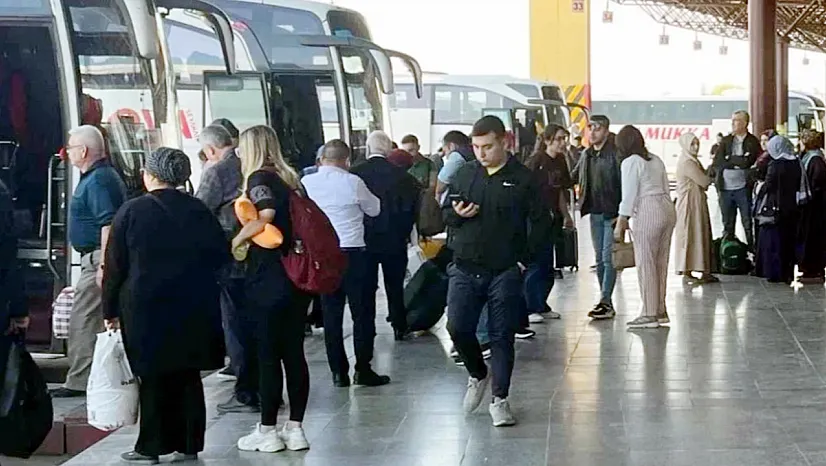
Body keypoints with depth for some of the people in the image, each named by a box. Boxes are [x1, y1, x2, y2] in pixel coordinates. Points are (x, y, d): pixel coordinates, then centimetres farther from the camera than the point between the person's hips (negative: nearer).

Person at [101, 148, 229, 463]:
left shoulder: (132, 212, -6)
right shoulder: (199, 211, 3)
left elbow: (115, 265, -3)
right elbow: (222, 257, 7)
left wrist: (111, 310, 4)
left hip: (146, 308, -3)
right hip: (195, 309, 3)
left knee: (154, 378, 4)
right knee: (188, 376, 10)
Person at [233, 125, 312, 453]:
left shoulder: (259, 178, -8)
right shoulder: (289, 178, 14)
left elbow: (266, 214, -25)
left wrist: (237, 240, -12)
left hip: (269, 280, -7)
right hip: (298, 276, 7)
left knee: (268, 355, 0)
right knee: (294, 353, 9)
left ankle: (267, 431, 6)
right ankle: (295, 428, 12)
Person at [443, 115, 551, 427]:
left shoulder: (523, 179, -2)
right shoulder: (465, 174, 8)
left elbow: (541, 222, -1)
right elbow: (445, 212, 16)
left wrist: (525, 260, -7)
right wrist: (457, 214, -7)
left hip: (505, 273, -3)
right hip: (465, 269, 3)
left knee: (502, 336, 2)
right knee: (458, 327, -4)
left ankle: (500, 399, 14)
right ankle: (478, 375, 24)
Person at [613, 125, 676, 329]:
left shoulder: (630, 162, -5)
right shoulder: (656, 160, 15)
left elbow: (629, 195, -8)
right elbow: (665, 188, 15)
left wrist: (621, 222, -3)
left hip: (648, 213, -8)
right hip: (667, 208, 8)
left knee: (645, 263, -2)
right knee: (661, 262, 12)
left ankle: (650, 314, -1)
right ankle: (660, 310, 16)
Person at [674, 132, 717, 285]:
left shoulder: (692, 161, 16)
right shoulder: (687, 163, -16)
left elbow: (702, 183, 15)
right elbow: (703, 181, -17)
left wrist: (708, 177, -4)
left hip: (698, 203, 10)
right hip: (689, 204, -10)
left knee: (701, 235, 10)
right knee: (689, 236, -6)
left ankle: (704, 272, 13)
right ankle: (686, 273, -2)